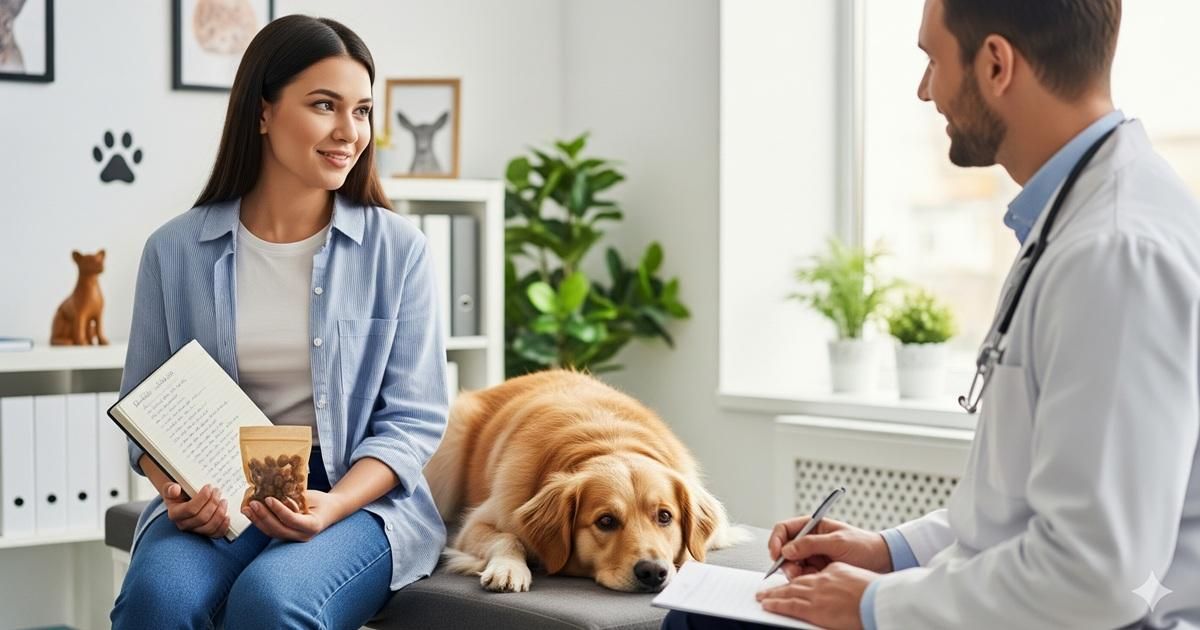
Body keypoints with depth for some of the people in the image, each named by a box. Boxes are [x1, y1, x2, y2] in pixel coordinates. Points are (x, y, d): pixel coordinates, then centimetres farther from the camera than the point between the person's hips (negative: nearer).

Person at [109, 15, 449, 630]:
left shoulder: (397, 248, 0)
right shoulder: (176, 250, 4)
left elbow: (413, 418, -1)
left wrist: (332, 506, -18)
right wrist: (175, 490, -12)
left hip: (361, 498, -1)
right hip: (213, 504, 1)